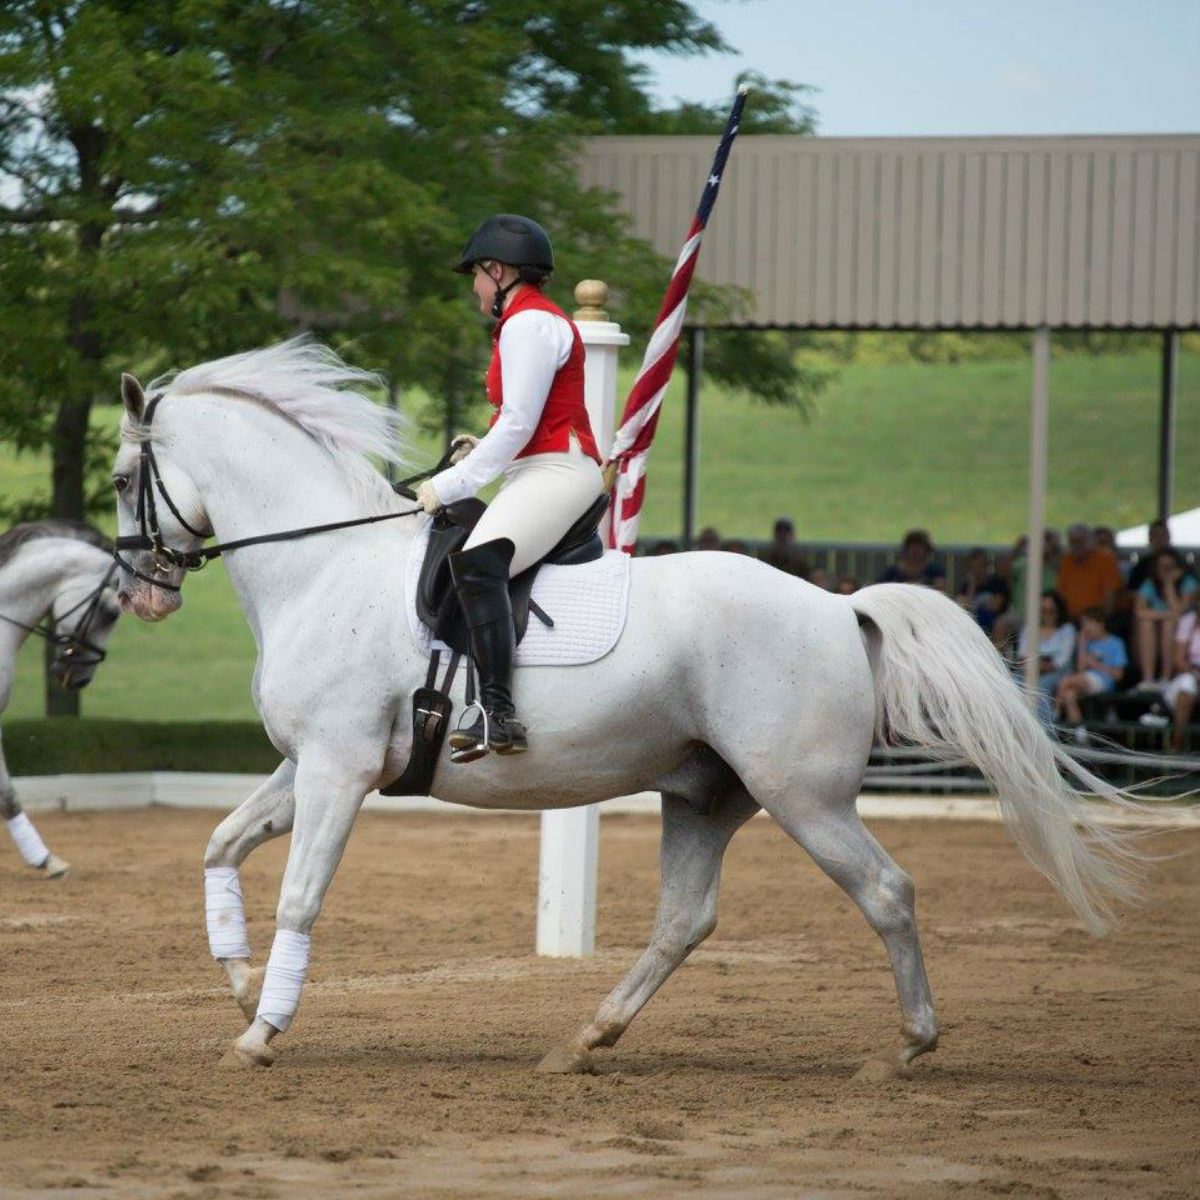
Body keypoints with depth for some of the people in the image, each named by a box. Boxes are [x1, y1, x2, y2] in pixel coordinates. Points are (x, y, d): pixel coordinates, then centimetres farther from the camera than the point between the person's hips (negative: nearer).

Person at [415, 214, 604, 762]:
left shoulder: (528, 323, -10)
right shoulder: (533, 321, 23)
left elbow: (519, 424, -18)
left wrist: (450, 485, -15)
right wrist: (483, 449, 10)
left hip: (555, 471, -12)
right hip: (542, 473, 12)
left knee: (476, 562, -33)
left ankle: (497, 713, -45)